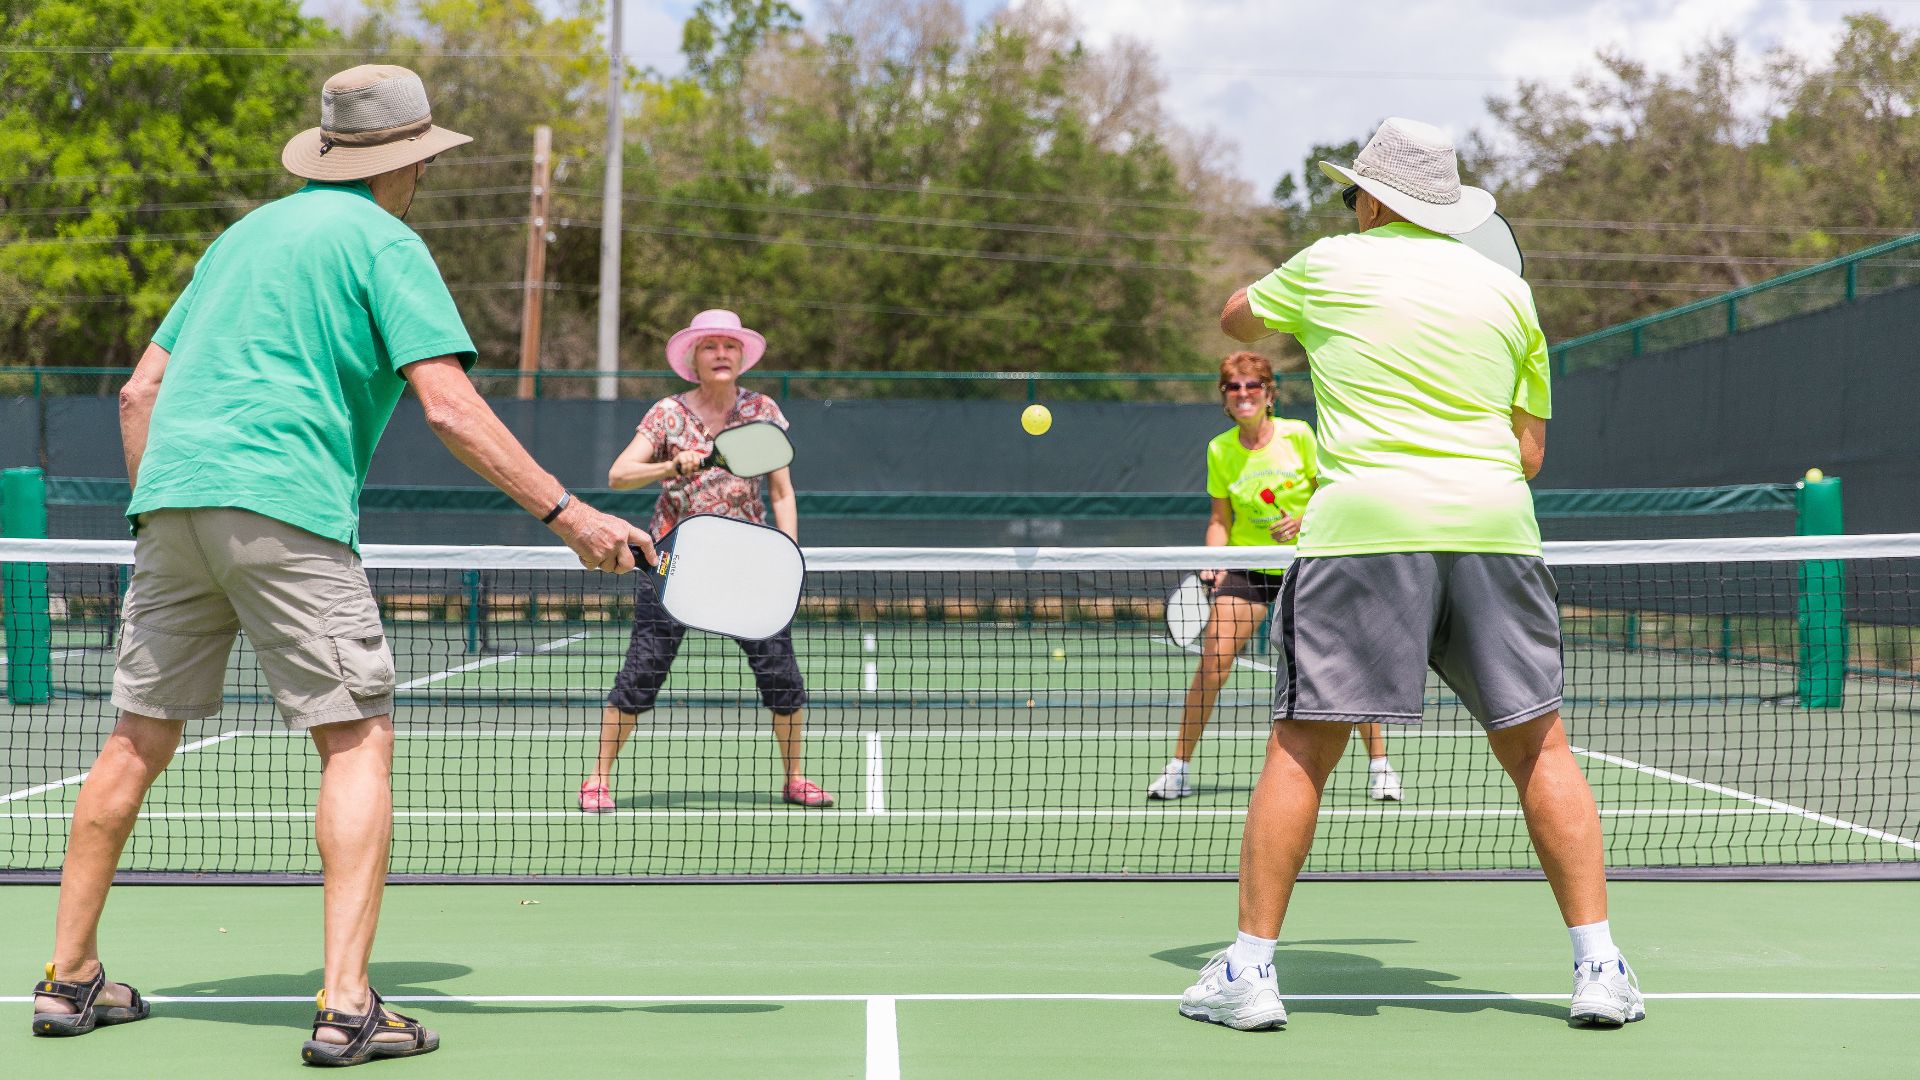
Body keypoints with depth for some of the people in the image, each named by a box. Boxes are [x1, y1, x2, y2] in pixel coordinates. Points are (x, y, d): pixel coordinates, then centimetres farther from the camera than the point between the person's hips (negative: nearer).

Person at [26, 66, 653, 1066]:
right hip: (285, 507, -7)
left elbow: (140, 393, 23)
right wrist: (568, 513, -11)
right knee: (360, 739, -4)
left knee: (140, 739, 15)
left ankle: (69, 978, 22)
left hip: (170, 497, 7)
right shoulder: (385, 242, 2)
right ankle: (345, 1005, -13)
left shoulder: (244, 233, 24)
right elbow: (451, 409, -11)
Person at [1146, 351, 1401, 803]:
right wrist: (1214, 561, -10)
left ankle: (1379, 765, 8)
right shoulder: (1220, 450, -2)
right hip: (1247, 567, 1)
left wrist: (1303, 521, -19)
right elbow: (1221, 517, 5)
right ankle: (1179, 767, -1)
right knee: (1212, 660, -12)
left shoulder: (1298, 435, -8)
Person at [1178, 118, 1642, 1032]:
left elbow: (1236, 318, 31)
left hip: (1364, 521, -2)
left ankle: (1250, 968, 3)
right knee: (1537, 746, 9)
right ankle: (1598, 966, 6)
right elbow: (1529, 450, 16)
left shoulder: (1330, 265, 10)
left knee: (1301, 746, 3)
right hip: (1494, 526, 2)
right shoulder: (1508, 291, 16)